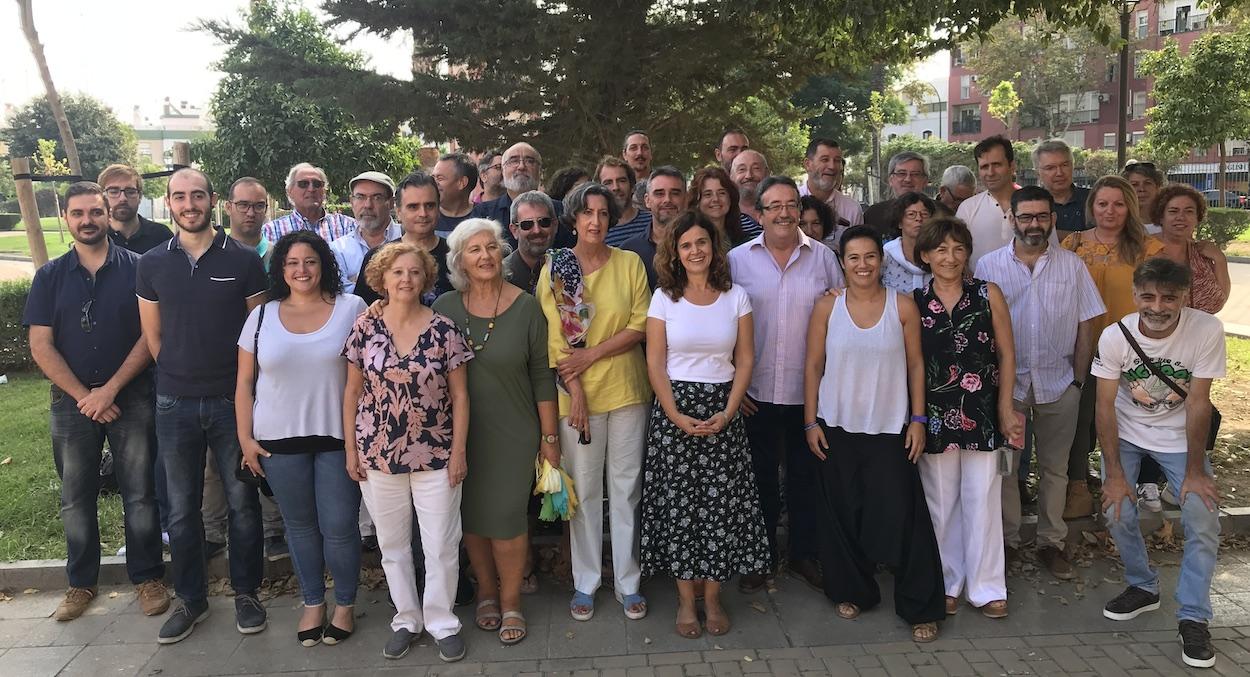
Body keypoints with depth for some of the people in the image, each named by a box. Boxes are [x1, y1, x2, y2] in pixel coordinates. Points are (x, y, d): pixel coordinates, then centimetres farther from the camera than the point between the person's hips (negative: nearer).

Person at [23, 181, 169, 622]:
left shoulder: (137, 268, -1)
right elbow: (41, 346, 0)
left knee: (140, 495, 2)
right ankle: (81, 583, 24)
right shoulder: (50, 276, 5)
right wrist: (84, 396, -9)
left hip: (131, 398, -2)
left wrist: (110, 390, -12)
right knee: (76, 498, 11)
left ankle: (147, 577, 15)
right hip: (71, 401, 2)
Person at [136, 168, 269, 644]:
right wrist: (180, 376, 7)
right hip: (175, 404, 2)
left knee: (241, 501, 6)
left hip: (232, 399, -2)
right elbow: (153, 335, 10)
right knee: (182, 508, 11)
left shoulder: (243, 260, -2)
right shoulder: (152, 264, 4)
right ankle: (191, 599, 25)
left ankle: (246, 593, 22)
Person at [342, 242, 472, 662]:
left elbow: (459, 394, -2)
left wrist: (459, 450, -5)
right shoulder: (365, 327, -1)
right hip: (378, 455, 2)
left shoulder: (443, 329, -5)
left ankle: (442, 623, 23)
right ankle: (406, 620, 30)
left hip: (435, 455, -1)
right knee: (392, 544, 13)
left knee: (441, 545, 5)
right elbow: (352, 392, 4)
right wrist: (350, 450, 2)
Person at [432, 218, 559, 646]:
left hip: (512, 434, -2)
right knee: (472, 515, 12)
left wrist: (549, 437, -2)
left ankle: (510, 601, 24)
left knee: (507, 517, 2)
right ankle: (486, 591, 35)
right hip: (460, 433, 2)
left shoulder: (526, 308, -6)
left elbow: (541, 376, -3)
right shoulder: (444, 308, -3)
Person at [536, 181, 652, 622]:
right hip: (576, 391, -1)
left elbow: (641, 325, -4)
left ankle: (628, 581, 21)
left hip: (626, 389, 1)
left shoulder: (629, 263, 2)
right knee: (583, 489, 8)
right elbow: (556, 337, -5)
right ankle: (585, 582, 22)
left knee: (626, 486, 8)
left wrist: (592, 354, -12)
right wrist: (575, 391, -11)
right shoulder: (555, 267, 0)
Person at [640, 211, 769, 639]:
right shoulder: (664, 298, 1)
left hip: (722, 411, 1)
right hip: (674, 409, -1)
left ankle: (713, 596, 16)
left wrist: (727, 413, -9)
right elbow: (655, 364, -2)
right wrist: (676, 416, -12)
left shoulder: (736, 298, 4)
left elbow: (744, 361, 2)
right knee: (678, 501, 2)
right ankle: (686, 599, 15)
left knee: (721, 502, 2)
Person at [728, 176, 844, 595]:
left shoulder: (823, 257, 3)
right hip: (755, 389, 0)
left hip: (809, 387, 1)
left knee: (806, 473, 12)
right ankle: (761, 558, 26)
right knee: (760, 476, 11)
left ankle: (805, 555, 28)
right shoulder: (738, 259, 0)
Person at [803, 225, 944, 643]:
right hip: (837, 428, 1)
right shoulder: (826, 307, -1)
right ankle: (853, 592, 29)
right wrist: (810, 421, -2)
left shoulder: (903, 307, -1)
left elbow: (915, 365, 3)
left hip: (890, 428, -1)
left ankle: (920, 608, 12)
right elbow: (813, 366, 2)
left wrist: (918, 419, -1)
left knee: (900, 516, -3)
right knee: (844, 515, 9)